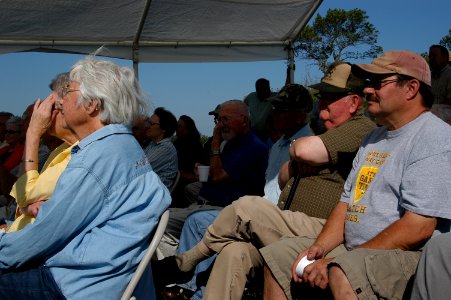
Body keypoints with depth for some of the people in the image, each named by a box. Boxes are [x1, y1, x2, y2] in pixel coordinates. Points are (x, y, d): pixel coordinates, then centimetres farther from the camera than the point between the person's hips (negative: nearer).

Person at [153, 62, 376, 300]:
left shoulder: (360, 129, -6)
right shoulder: (328, 131, 26)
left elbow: (306, 150, -23)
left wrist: (295, 147, 1)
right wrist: (296, 162, 5)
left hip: (319, 232, -9)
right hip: (288, 228, 9)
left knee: (247, 207, -20)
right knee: (234, 251, -15)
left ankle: (184, 264, 1)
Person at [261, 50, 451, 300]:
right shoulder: (374, 138, 19)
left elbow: (418, 228, -21)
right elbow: (347, 201, 18)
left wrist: (339, 260, -20)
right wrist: (320, 246, -1)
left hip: (408, 255, -9)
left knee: (342, 273, -37)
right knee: (277, 255, 8)